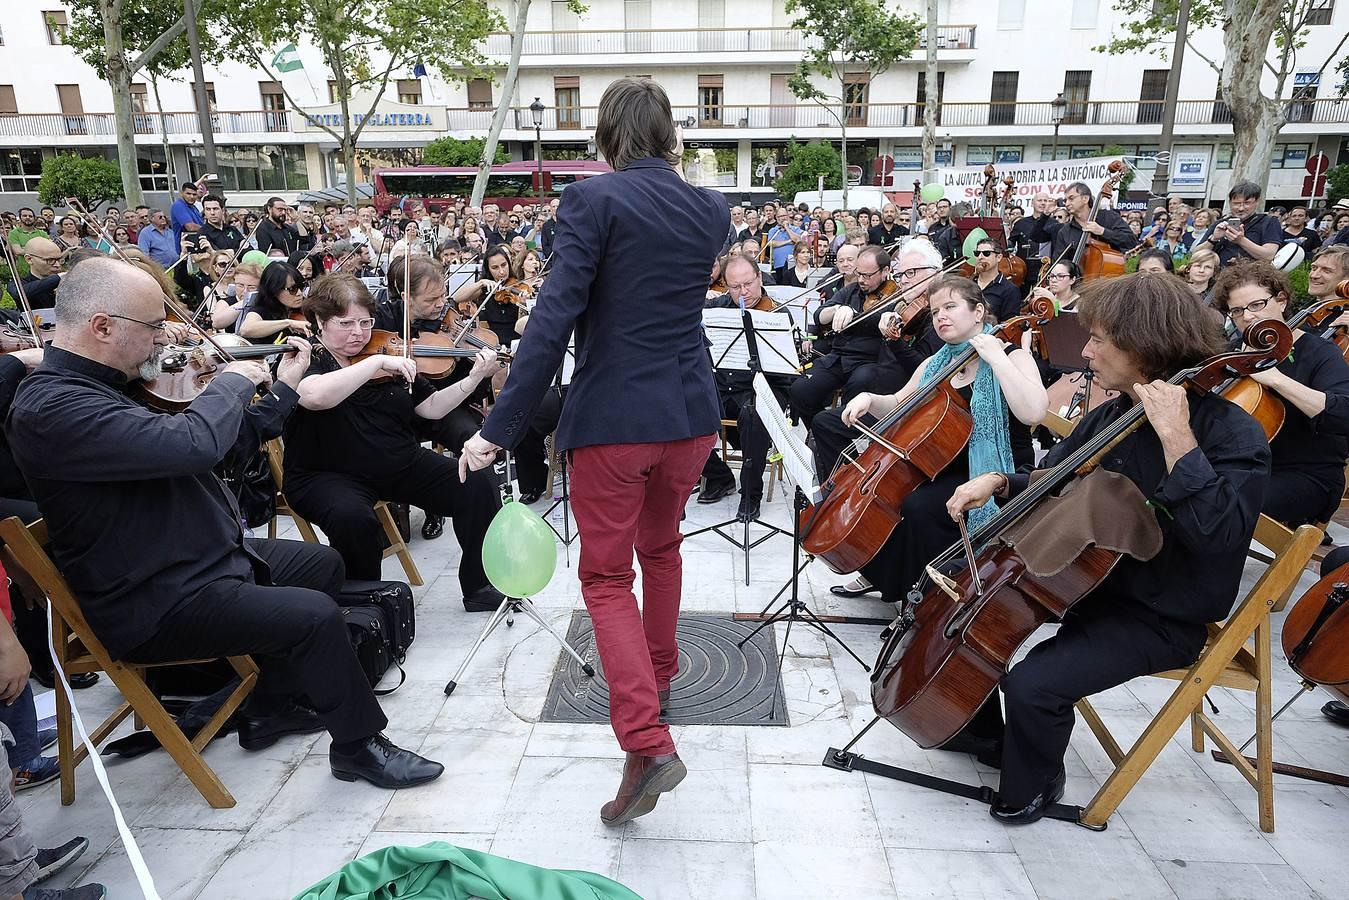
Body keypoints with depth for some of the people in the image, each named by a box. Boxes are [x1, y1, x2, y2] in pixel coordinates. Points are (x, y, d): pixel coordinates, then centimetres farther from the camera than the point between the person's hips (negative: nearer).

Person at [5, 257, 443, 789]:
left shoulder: (98, 385, 9)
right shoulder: (51, 407, -25)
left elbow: (229, 443, 13)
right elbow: (194, 444, -38)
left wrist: (282, 387, 8)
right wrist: (232, 382, -19)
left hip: (205, 556, 11)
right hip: (153, 606, -11)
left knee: (323, 564, 18)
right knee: (313, 615, -22)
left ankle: (269, 709, 27)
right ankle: (358, 746, 1)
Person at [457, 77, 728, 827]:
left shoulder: (593, 200, -10)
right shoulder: (711, 209, 5)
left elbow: (555, 320, -18)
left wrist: (501, 428, -15)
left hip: (612, 419, -5)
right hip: (690, 414, 5)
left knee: (608, 577, 5)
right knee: (661, 546, 26)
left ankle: (647, 742, -6)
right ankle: (659, 670, 45)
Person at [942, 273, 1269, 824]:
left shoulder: (1231, 433, -20)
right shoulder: (1112, 415, 3)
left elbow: (1220, 535, -35)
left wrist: (1177, 439, -35)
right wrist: (999, 483, -4)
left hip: (1161, 618, -8)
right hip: (1086, 579, 8)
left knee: (1033, 685, -26)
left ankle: (1034, 784, 9)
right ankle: (981, 730, 27)